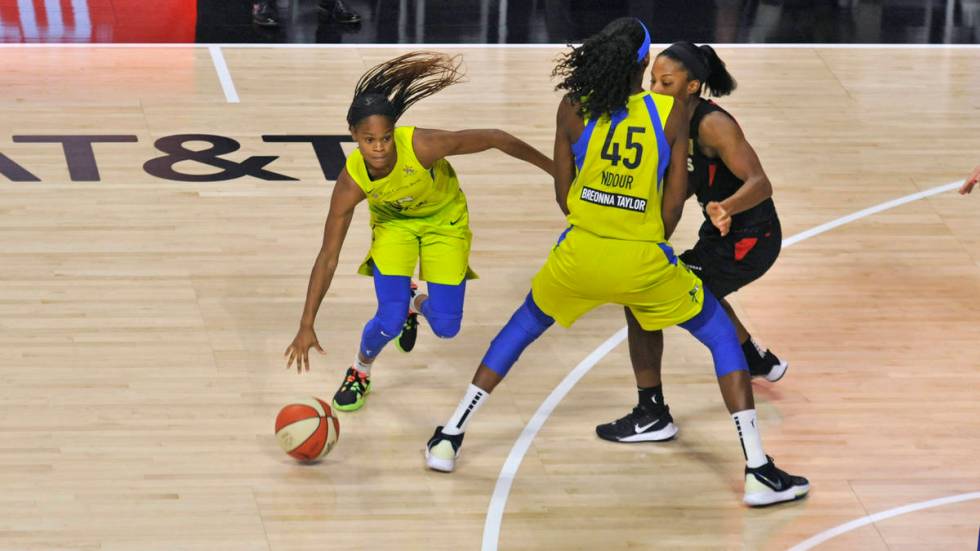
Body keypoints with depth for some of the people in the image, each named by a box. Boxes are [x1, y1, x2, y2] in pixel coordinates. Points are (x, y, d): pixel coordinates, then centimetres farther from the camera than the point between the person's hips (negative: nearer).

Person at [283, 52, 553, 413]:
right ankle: (359, 373, 16)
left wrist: (554, 168, -16)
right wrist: (306, 327, -27)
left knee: (446, 327, -3)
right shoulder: (351, 182, -32)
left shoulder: (422, 145, -39)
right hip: (393, 221, 0)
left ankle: (417, 304, 35)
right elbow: (328, 257, -25)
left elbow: (496, 139, -26)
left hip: (444, 219, 0)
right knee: (389, 319, -17)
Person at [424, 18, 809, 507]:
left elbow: (563, 195, 4)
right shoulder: (671, 111, -6)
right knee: (724, 339, 16)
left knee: (520, 329, 28)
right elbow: (674, 202, -3)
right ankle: (759, 473, 6)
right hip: (643, 261, -2)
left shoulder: (573, 109, -4)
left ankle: (449, 439, 28)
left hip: (580, 253, 2)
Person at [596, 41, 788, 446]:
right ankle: (759, 360, 61)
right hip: (725, 233, 10)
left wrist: (726, 207, -52)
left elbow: (760, 184, -33)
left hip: (746, 241, -10)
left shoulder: (713, 125, -25)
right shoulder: (680, 121, 1)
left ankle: (652, 417, -6)